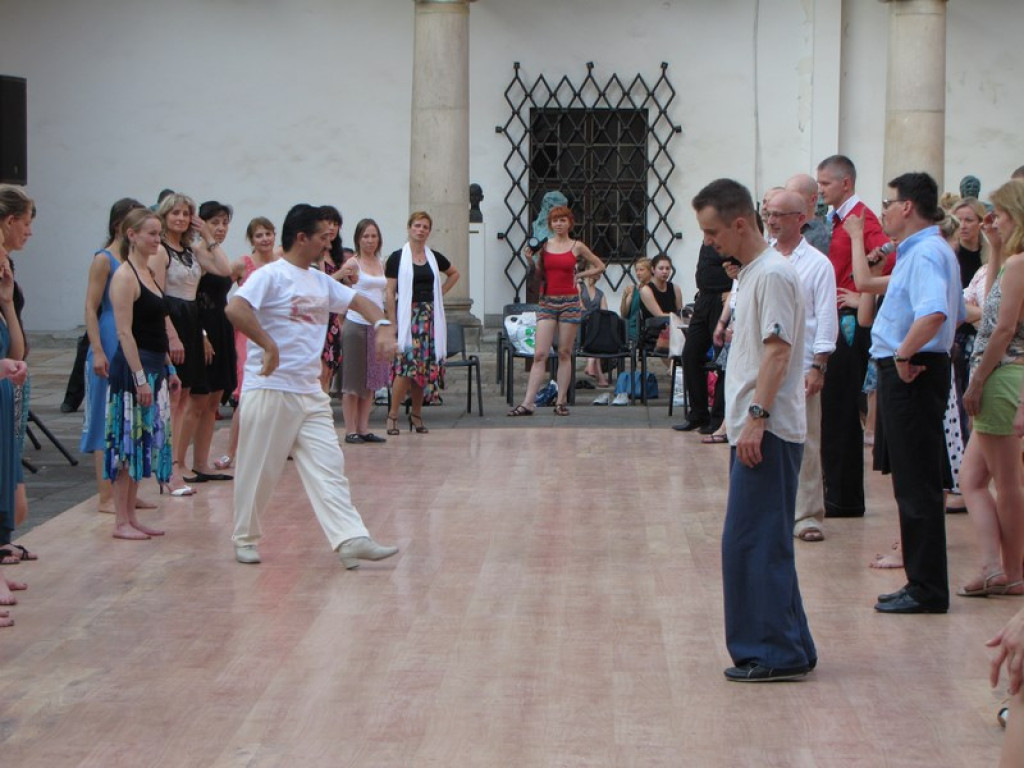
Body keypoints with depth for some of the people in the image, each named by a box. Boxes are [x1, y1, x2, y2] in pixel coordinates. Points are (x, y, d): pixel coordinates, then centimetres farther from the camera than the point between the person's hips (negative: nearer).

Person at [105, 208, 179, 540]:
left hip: (154, 367, 9)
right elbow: (125, 332, -17)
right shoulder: (125, 276, -12)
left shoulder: (149, 273, 15)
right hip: (134, 366, -9)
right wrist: (140, 376, -21)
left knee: (144, 444, 11)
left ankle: (130, 516, 17)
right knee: (128, 443, -5)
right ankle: (121, 521, 0)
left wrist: (168, 370, 17)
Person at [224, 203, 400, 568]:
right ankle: (245, 538, 19)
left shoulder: (320, 281, 15)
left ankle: (351, 539, -11)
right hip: (270, 390, -7)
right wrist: (268, 346, -27)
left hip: (311, 392, 7)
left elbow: (359, 301, 22)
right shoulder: (271, 276, -10)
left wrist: (383, 326, 2)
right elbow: (235, 309, -25)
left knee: (328, 466, -3)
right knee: (259, 469, 3)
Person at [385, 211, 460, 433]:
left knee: (426, 365, 3)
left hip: (429, 317, 5)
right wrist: (392, 324, -11)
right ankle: (393, 414, -8)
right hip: (407, 316, -5)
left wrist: (439, 293, 13)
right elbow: (390, 293, -5)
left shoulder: (434, 257, 11)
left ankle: (417, 414, 13)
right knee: (406, 364, -15)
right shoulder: (397, 258, -2)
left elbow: (454, 274, 28)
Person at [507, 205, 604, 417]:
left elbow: (599, 267, 12)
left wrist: (579, 275, 3)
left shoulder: (577, 247, 3)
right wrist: (532, 261, -3)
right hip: (547, 302, 1)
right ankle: (528, 403, -12)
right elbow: (541, 275, 14)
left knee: (565, 353, 3)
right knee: (540, 354, -6)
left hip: (570, 302, -1)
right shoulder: (543, 245, 6)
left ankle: (561, 402, 8)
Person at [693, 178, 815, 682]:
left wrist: (757, 417, -24)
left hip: (768, 432, -10)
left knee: (753, 542, -9)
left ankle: (778, 653, -4)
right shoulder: (750, 273, 18)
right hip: (751, 430, 10)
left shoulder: (773, 274, -13)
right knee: (761, 542, 12)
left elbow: (777, 352, -19)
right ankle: (787, 649, 17)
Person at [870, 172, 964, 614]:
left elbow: (934, 314, -35)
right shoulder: (929, 250, 16)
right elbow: (958, 313, 26)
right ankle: (923, 580, 21)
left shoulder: (925, 254, -17)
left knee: (917, 486, -6)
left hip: (910, 375, -11)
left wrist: (904, 354, -23)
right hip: (910, 373, 11)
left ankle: (927, 590, -2)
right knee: (915, 482, 15)